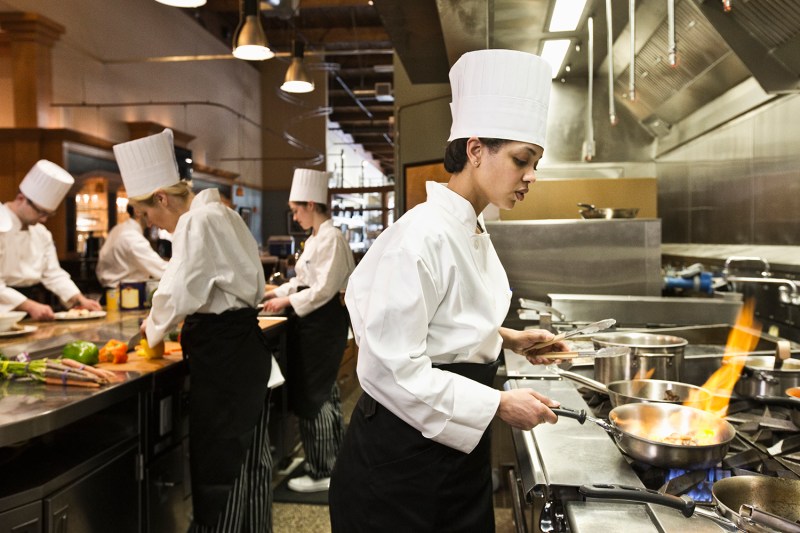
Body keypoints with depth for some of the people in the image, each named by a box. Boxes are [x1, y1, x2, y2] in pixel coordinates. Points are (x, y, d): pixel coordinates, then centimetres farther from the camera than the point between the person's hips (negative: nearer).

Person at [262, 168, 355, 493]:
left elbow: (324, 289, -22)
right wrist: (277, 293, 12)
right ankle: (335, 458, 33)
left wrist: (288, 301, -15)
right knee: (325, 393, 18)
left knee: (313, 398, -2)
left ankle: (321, 472, 11)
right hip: (315, 322, 10)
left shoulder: (331, 238, -17)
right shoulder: (316, 238, 15)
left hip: (324, 322, -10)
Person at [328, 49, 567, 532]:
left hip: (458, 444, 9)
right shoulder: (422, 236, -24)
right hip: (403, 453, -9)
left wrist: (509, 339, 5)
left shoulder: (472, 231, 6)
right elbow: (391, 368, -26)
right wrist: (498, 405, -21)